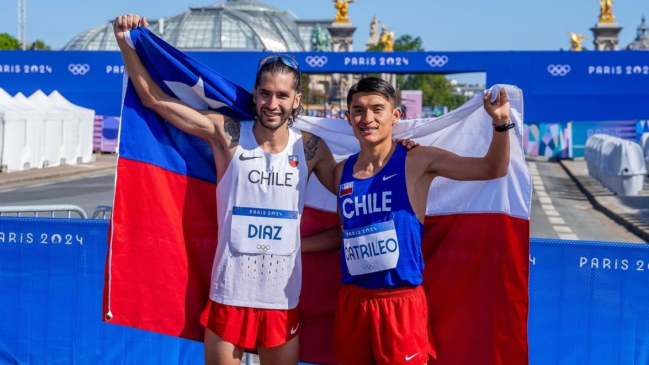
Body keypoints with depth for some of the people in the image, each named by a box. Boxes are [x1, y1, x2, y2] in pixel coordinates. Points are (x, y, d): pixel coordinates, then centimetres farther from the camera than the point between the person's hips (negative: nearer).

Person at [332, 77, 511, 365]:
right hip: (352, 301, 4)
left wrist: (500, 123, -25)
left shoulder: (417, 162, -6)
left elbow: (493, 168, -12)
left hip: (401, 302, -4)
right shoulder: (342, 171, 7)